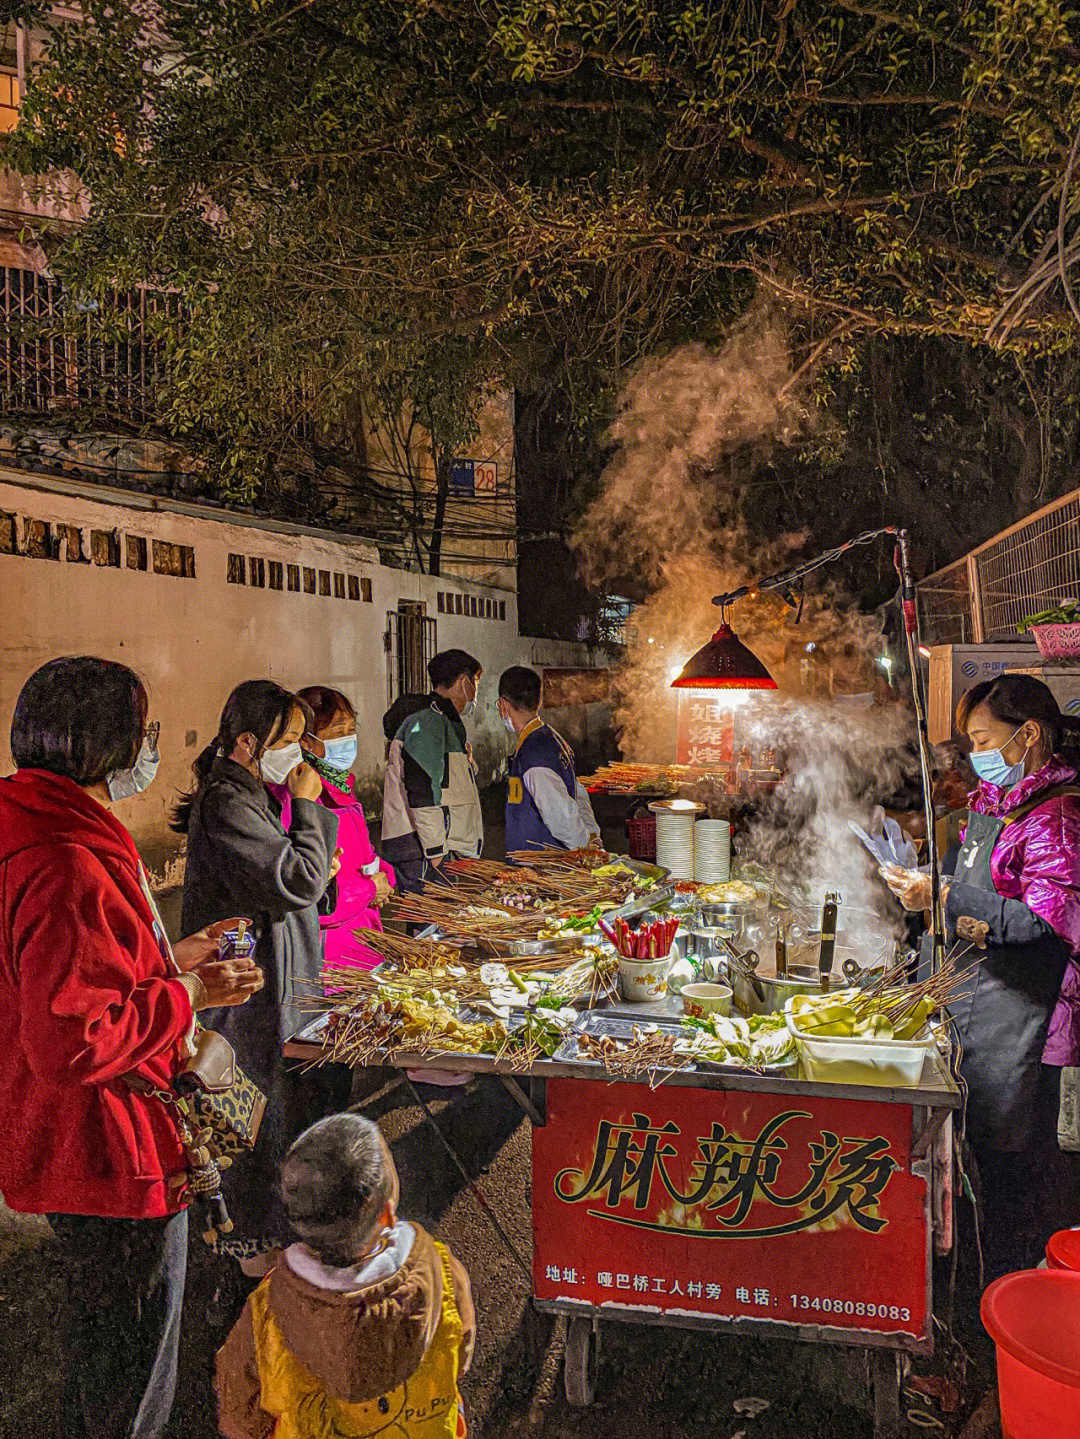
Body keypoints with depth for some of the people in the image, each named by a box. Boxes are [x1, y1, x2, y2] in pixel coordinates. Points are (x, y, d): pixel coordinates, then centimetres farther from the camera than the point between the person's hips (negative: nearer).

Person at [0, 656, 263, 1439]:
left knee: (101, 1337, 30)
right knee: (131, 1354, 12)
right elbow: (70, 1042, -33)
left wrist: (171, 960, 8)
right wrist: (188, 995, -22)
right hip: (112, 1161, -11)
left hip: (86, 1145, 11)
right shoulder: (68, 870, -30)